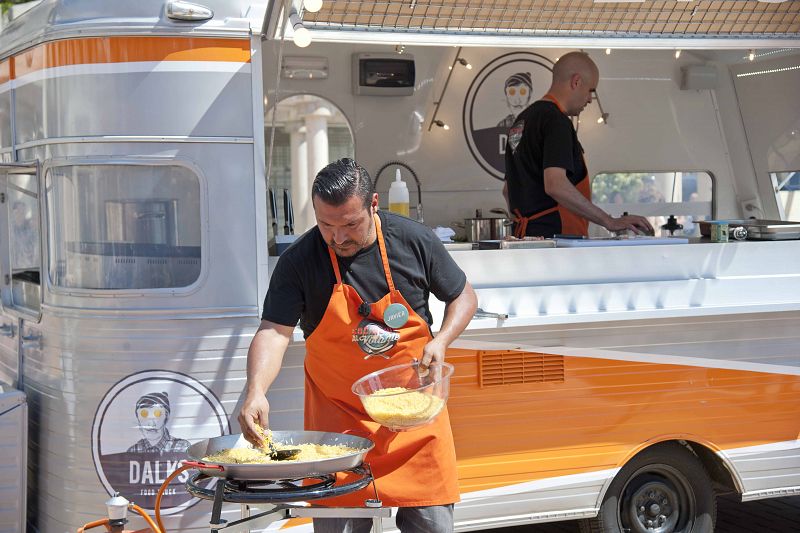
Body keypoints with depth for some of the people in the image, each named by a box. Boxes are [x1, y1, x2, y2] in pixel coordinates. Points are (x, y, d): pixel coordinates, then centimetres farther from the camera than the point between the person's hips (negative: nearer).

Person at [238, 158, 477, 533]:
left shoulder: (414, 241, -6)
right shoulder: (299, 261, -11)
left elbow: (463, 296, 8)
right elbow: (274, 332, -19)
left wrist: (441, 341, -10)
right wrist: (256, 391, -36)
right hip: (337, 414, -1)